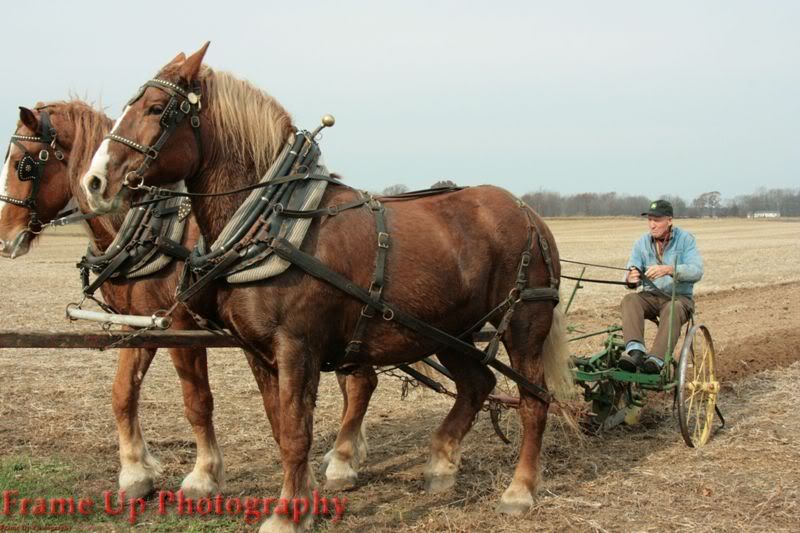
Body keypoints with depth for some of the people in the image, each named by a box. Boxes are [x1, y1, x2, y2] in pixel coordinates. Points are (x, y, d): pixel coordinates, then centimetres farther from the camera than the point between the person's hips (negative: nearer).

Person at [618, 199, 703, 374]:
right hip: (650, 296, 3)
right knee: (629, 300, -28)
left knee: (673, 309, -37)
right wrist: (631, 279, -28)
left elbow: (696, 271, -17)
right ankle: (635, 351, -47)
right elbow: (633, 272, -2)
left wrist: (669, 270, -33)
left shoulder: (685, 239, -4)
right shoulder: (642, 243, 6)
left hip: (679, 296, -3)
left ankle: (656, 359, -51)